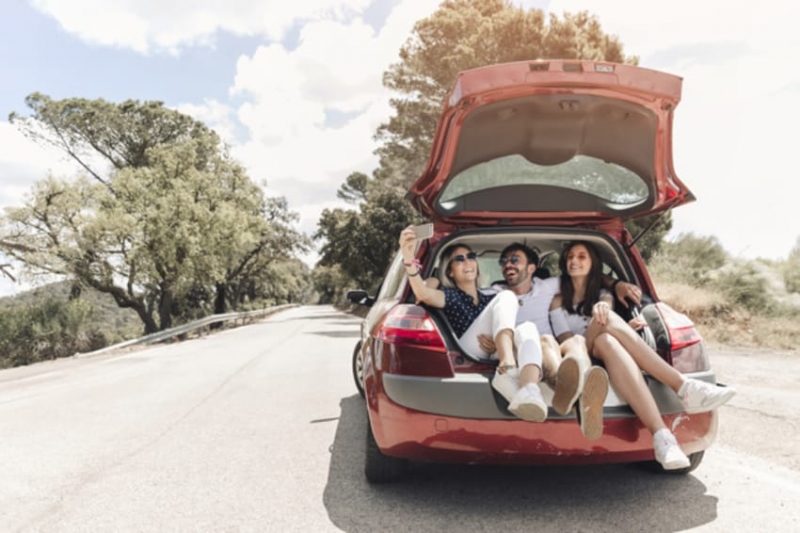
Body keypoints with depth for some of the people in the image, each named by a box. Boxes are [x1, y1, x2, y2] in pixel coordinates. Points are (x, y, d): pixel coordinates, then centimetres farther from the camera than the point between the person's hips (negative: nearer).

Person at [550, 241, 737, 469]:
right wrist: (621, 329, -15)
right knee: (608, 327, -33)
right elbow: (567, 342, -1)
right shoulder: (558, 301, 16)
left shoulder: (602, 296, 24)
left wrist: (621, 331, -29)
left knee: (607, 341, -36)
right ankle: (683, 388, -42)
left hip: (608, 360, 2)